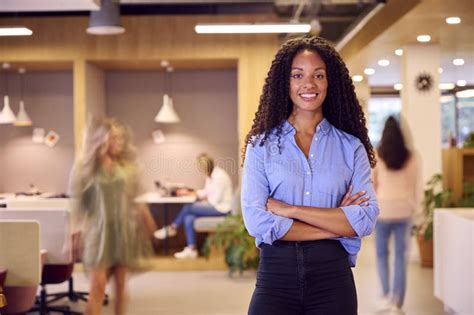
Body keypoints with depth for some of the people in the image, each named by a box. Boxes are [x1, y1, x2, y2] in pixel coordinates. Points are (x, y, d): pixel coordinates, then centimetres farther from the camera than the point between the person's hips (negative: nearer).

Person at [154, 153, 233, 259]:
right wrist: (189, 193, 8)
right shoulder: (210, 175, 12)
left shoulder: (219, 176, -20)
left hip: (221, 208, -10)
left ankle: (172, 228, 2)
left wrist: (205, 200, -5)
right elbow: (205, 192, 18)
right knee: (188, 218, -9)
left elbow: (216, 199, -22)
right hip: (212, 205, 10)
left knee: (188, 207, -16)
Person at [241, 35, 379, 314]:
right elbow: (256, 221, -10)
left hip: (332, 275, 1)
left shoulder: (351, 147, 4)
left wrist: (290, 210, -13)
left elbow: (366, 219, -8)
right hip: (275, 273, -1)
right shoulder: (261, 145, 2)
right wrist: (337, 224, -10)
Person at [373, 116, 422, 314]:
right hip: (404, 211, 1)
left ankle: (387, 295, 7)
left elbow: (370, 184, -4)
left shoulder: (376, 155, -7)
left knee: (382, 254, 17)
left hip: (383, 210, -1)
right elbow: (418, 187, 0)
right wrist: (414, 207, 13)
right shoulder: (412, 157, -3)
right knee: (401, 257, 7)